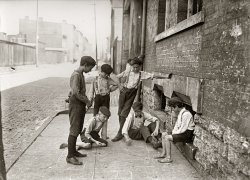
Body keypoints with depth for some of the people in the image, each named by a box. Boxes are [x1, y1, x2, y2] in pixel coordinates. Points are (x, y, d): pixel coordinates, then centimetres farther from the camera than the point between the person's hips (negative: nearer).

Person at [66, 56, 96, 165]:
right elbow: (76, 93, -24)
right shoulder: (76, 75, -16)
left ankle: (73, 151, 26)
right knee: (74, 130, -6)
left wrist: (87, 101, 7)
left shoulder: (81, 75, 14)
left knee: (78, 130, 15)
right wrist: (87, 101, -14)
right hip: (75, 105, -10)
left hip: (81, 106, 10)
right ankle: (70, 156, 0)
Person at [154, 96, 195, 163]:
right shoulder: (180, 113, 9)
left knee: (167, 137, -22)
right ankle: (164, 153, 13)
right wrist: (173, 131, 1)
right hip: (181, 132, 10)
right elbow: (177, 124, 17)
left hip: (187, 134, -10)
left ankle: (168, 158, -15)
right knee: (164, 134, 8)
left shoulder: (186, 114, -22)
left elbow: (182, 129, -23)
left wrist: (174, 133, -11)